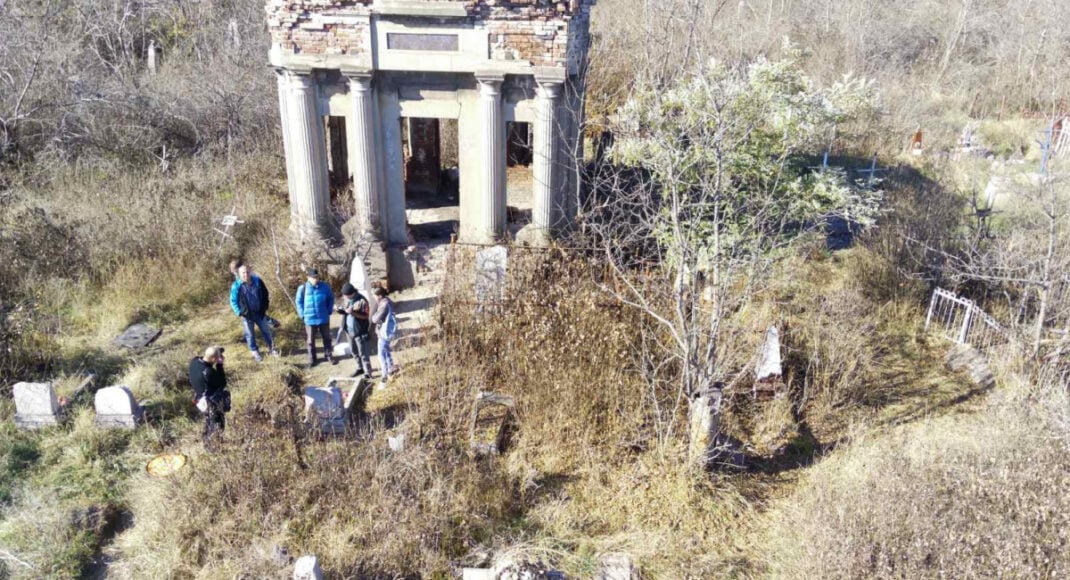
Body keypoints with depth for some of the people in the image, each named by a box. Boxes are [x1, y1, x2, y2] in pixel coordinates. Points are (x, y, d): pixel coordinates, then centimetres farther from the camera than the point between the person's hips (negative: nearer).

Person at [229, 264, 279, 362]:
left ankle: (272, 349, 31)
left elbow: (265, 294, 6)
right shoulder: (236, 286, -15)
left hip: (260, 312, 2)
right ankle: (255, 352, 28)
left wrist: (265, 307, 3)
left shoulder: (257, 281, -7)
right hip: (247, 315, -2)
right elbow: (233, 301, -6)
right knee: (250, 334, 10)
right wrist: (239, 313, -12)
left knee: (266, 331, 14)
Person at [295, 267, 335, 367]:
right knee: (310, 340, 11)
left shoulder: (325, 286, -8)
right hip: (310, 319, -1)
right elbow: (298, 302, 1)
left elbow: (331, 298, 6)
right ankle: (312, 358, 25)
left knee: (327, 338, 13)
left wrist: (329, 311, 1)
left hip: (324, 318, 1)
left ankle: (328, 356, 29)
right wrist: (303, 314, -3)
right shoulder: (303, 288, -11)